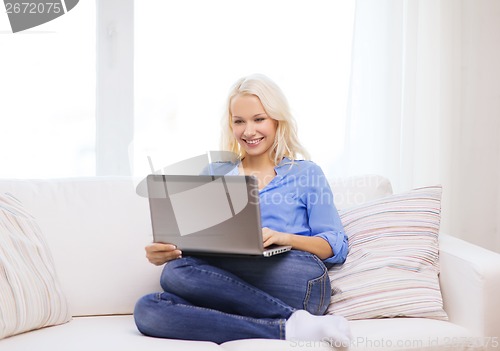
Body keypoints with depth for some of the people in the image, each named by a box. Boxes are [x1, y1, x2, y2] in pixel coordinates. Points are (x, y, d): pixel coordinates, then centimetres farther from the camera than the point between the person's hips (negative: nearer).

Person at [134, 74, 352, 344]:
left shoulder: (305, 174, 16)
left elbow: (337, 246, 7)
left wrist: (284, 237, -11)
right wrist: (164, 252, -6)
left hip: (298, 283, -4)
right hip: (235, 290, 4)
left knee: (179, 272, -28)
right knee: (147, 310, -29)